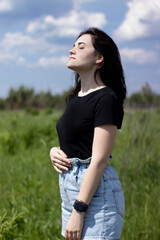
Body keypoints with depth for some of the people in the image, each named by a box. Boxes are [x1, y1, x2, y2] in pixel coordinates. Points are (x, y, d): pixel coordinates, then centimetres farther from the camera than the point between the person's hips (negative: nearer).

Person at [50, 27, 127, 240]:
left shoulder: (106, 99, -13)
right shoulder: (75, 97, 14)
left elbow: (100, 160, -18)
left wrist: (78, 211, -20)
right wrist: (55, 151, 1)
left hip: (96, 192, -9)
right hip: (69, 189, 9)